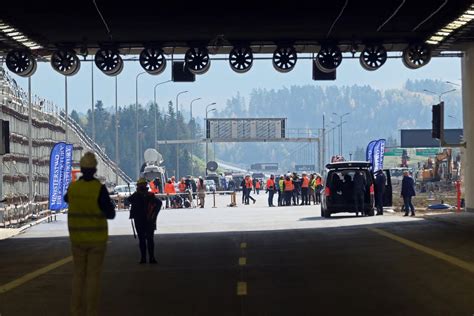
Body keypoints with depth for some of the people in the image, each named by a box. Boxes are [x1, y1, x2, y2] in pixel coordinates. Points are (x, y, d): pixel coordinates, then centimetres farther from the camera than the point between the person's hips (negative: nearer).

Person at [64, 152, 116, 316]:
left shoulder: (72, 187, -3)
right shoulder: (100, 188, -17)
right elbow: (110, 214, -13)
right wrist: (110, 205, 11)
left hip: (78, 238, 3)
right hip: (97, 238, -3)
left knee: (78, 274, 11)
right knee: (93, 275, 1)